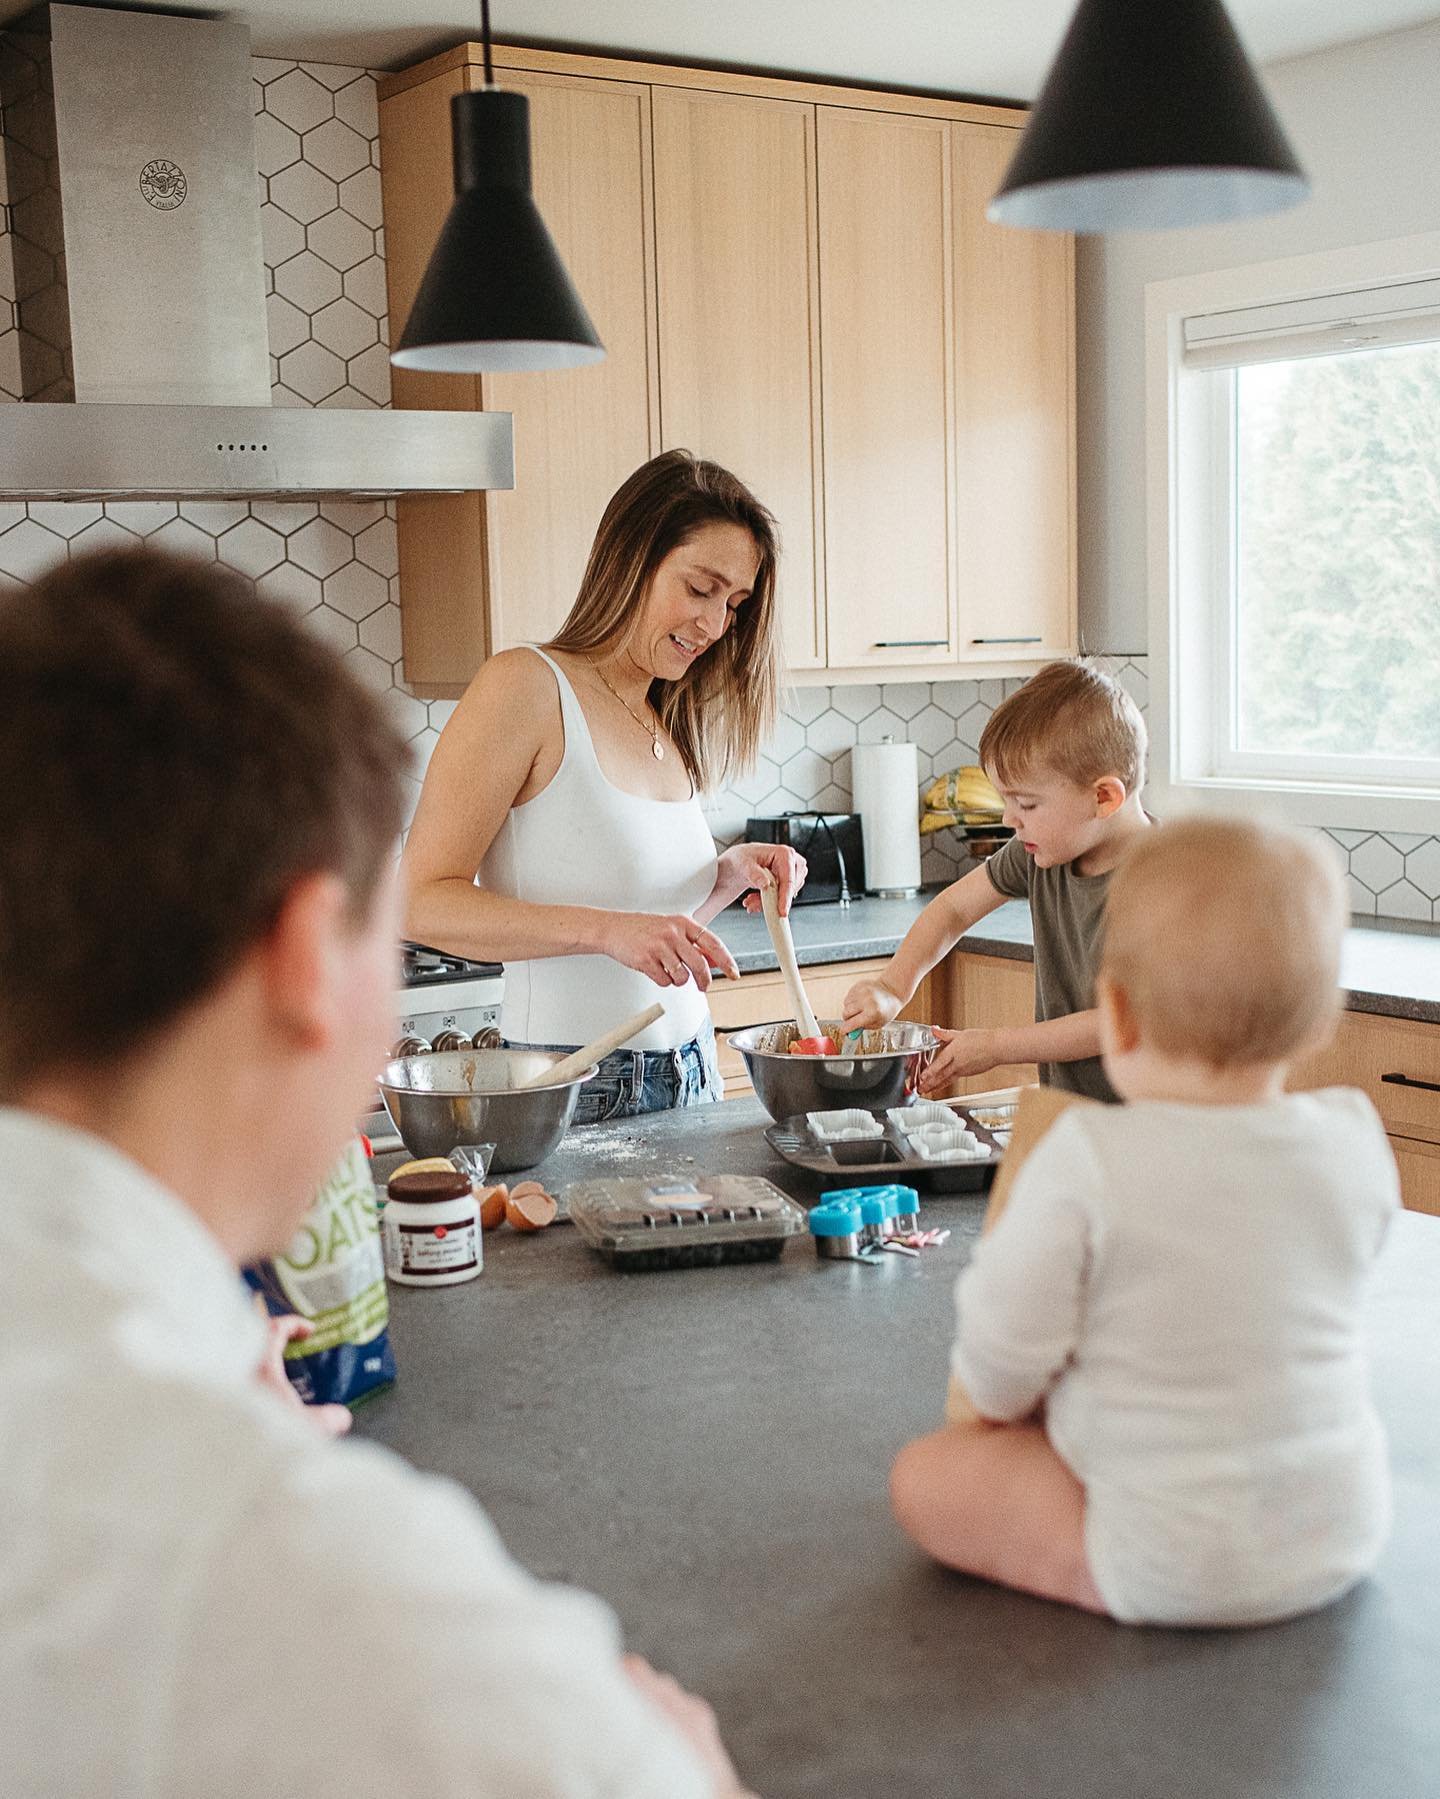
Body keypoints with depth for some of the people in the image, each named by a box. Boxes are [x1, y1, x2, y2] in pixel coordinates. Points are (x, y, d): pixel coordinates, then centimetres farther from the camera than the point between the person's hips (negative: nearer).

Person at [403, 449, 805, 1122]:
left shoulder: (671, 723, 11)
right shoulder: (527, 688, -11)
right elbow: (421, 901, -18)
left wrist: (731, 873, -2)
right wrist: (607, 929, -27)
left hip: (690, 1077, 7)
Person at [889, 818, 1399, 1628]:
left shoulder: (1086, 1163, -24)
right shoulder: (1358, 1145, -9)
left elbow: (1001, 1358, -15)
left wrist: (1002, 1398, 9)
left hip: (1171, 1571, -6)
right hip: (1346, 1536, 6)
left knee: (925, 1477, 5)